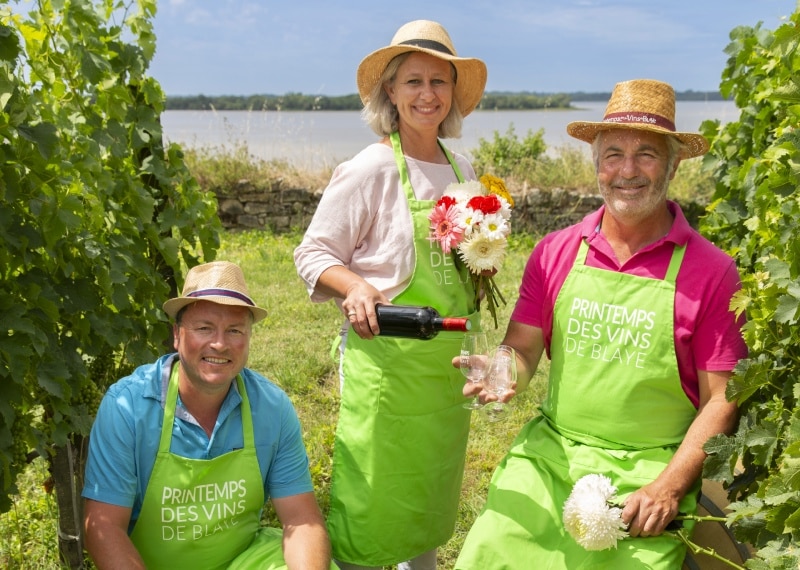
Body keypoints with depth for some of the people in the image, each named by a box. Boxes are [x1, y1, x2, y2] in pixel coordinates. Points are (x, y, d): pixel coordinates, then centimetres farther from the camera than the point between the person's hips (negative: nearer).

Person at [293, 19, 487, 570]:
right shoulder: (369, 169, -11)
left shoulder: (463, 169, 9)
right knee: (372, 494, 2)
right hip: (387, 355, -6)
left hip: (450, 357, 7)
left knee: (433, 490, 21)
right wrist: (355, 286, -27)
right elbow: (313, 253, -8)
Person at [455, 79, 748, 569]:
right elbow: (522, 348, 4)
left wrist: (668, 488, -13)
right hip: (548, 457, 2)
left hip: (647, 476, -2)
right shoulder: (555, 252, 4)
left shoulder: (710, 270, -5)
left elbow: (721, 400, -4)